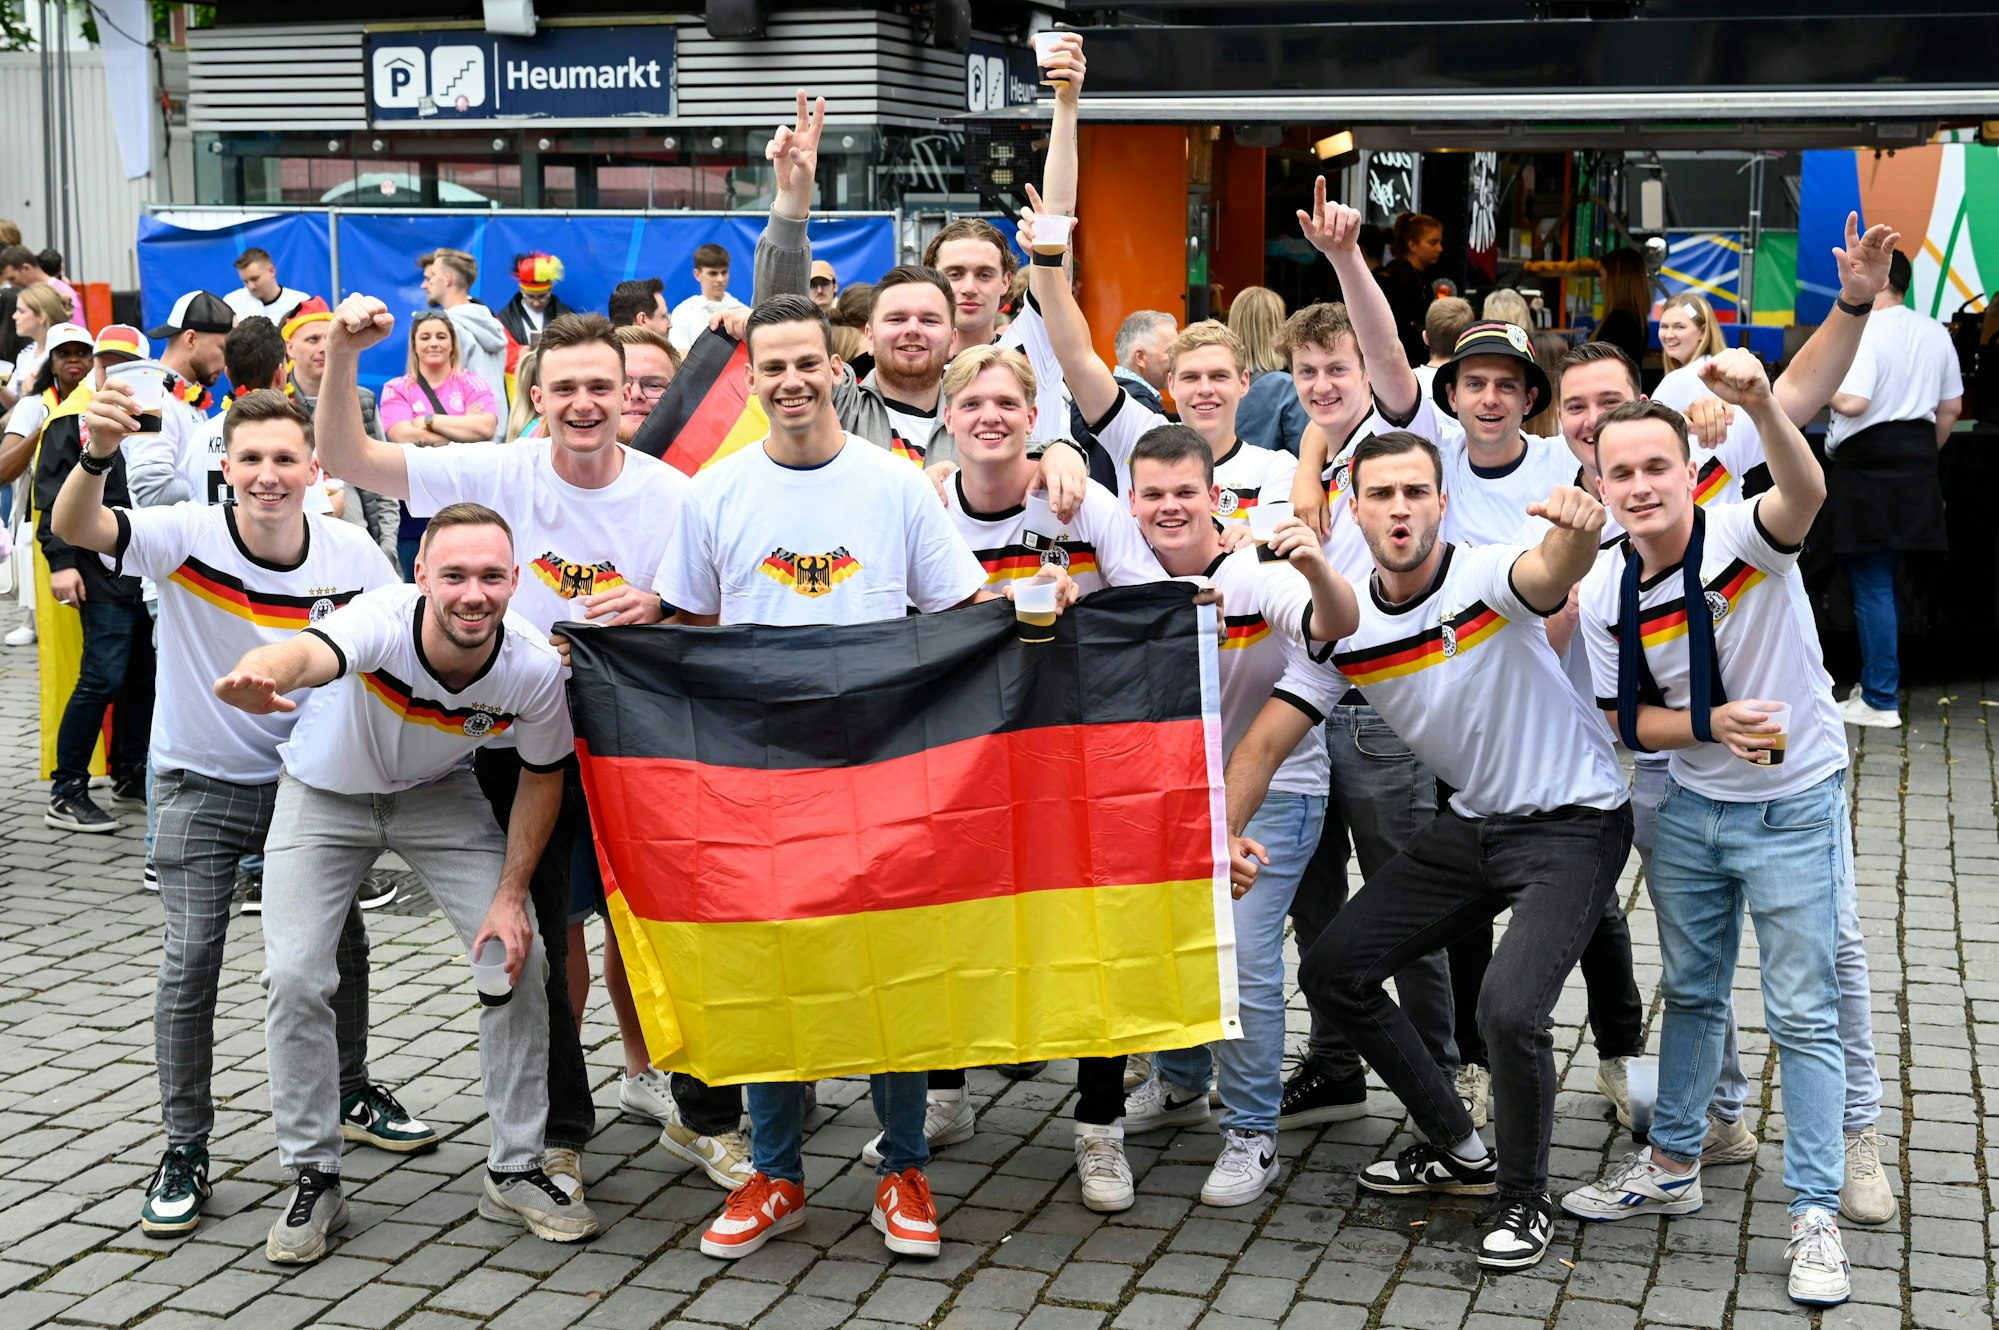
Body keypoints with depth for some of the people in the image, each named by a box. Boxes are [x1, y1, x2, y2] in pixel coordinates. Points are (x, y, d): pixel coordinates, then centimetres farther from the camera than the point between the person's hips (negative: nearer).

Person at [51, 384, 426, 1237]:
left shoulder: (354, 557, -14)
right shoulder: (190, 538, -22)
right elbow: (75, 528, -38)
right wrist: (98, 456, -60)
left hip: (308, 776, 3)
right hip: (202, 782, -3)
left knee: (339, 944, 12)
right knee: (191, 959, -7)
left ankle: (350, 1096, 35)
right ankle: (185, 1149, 7)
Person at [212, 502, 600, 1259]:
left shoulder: (535, 669, -26)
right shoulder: (383, 622, -38)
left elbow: (541, 776, -7)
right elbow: (309, 653, -61)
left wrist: (510, 896, -13)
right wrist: (260, 675, -86)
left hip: (439, 797, 2)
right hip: (325, 794, -2)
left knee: (520, 960, -8)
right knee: (295, 978, -11)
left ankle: (515, 1171, 9)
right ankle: (313, 1180, 8)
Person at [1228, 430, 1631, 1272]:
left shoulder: (1487, 578, -21)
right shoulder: (1343, 629, -5)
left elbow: (1552, 573, -45)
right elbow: (1263, 743, -6)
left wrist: (1578, 532, -69)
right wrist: (1224, 833, -23)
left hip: (1573, 823, -6)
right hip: (1472, 823, 7)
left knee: (1509, 1008, -25)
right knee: (1332, 972, 5)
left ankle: (1525, 1197, 5)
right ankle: (1458, 1151, 24)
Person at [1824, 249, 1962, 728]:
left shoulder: (1863, 331, -14)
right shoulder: (1935, 333, 11)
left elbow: (1851, 402, -24)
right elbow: (1951, 408, 15)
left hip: (1867, 464, -8)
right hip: (1915, 466, 8)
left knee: (1871, 586, -4)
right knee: (1883, 583, 18)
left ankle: (1881, 702, -2)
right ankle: (1878, 682, 24)